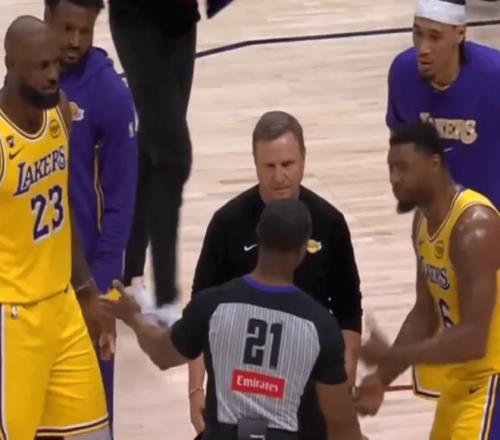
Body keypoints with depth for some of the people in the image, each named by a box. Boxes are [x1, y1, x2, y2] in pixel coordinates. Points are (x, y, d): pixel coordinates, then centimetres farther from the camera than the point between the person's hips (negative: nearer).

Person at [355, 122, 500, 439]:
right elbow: (426, 311, 13)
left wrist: (391, 357, -27)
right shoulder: (424, 220, 3)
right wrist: (382, 377, 4)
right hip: (465, 374, 10)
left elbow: (472, 339, -31)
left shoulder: (474, 228, -27)